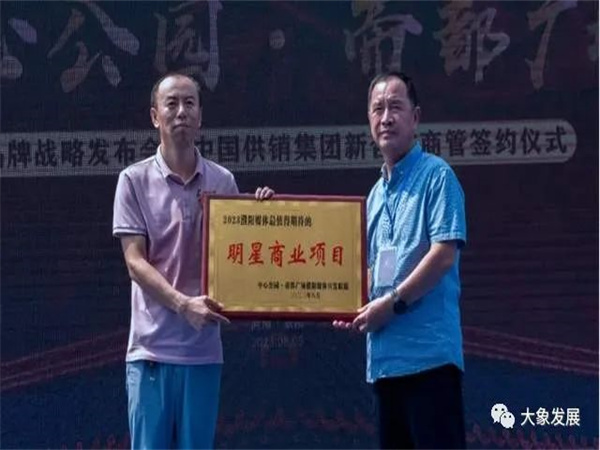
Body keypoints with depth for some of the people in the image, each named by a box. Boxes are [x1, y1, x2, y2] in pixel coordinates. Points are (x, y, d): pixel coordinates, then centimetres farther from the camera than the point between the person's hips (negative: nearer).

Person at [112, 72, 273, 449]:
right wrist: (183, 303, -21)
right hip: (153, 346, -2)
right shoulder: (135, 180, 0)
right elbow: (135, 260, -6)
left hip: (205, 347, 2)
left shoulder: (223, 181, 7)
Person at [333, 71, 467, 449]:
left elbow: (444, 254, -14)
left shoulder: (436, 175, -4)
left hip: (428, 350, -8)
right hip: (386, 352, 8)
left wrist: (392, 302, -14)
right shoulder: (377, 193, 19)